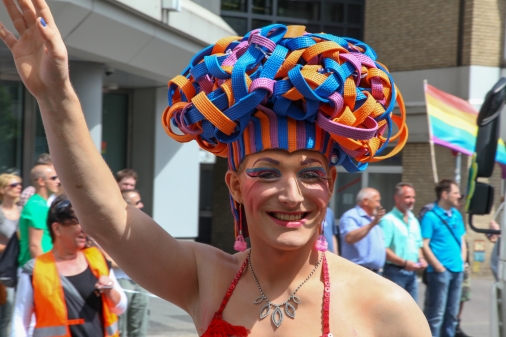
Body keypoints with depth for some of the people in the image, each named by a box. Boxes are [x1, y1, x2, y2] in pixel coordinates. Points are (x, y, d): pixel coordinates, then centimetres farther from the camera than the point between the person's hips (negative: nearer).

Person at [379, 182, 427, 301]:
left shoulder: (414, 220, 15)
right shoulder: (388, 220, -12)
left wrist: (421, 259, 3)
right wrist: (404, 263, -22)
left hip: (412, 272, 8)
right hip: (395, 272, -8)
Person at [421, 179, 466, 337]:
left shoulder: (457, 215, 13)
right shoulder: (431, 217, -9)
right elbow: (424, 245, -13)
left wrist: (462, 261, 9)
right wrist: (438, 266, -15)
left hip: (457, 270, 7)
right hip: (440, 271, -7)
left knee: (452, 312, 12)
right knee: (436, 313, -5)